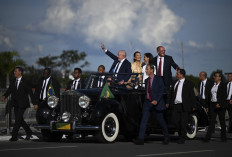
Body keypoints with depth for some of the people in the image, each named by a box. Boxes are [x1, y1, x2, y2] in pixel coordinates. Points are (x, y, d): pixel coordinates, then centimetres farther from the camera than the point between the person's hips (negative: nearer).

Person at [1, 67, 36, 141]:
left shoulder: (25, 82, -6)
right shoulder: (13, 82, 11)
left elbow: (30, 93, -5)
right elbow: (9, 90, 6)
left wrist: (34, 103, -7)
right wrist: (4, 96, -15)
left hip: (22, 104, -6)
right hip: (15, 104, 6)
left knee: (18, 119, -11)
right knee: (20, 119, 11)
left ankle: (14, 136, -9)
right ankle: (29, 132, 28)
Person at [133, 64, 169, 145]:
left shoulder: (159, 79, -5)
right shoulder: (146, 80, 13)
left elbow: (161, 91, -11)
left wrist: (156, 100, -20)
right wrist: (146, 100, 11)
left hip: (156, 103, -4)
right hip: (147, 102, 4)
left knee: (161, 121, 8)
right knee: (144, 120, -11)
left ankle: (166, 138, 28)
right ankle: (140, 139, -18)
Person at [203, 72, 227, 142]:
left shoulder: (223, 85, -5)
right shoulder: (212, 84, 13)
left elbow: (224, 96, -12)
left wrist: (219, 104, -21)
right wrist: (210, 105, 13)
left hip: (220, 105, -5)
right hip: (213, 105, 5)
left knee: (222, 121, 5)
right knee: (212, 121, -3)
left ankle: (223, 137, 16)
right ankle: (208, 137, -10)